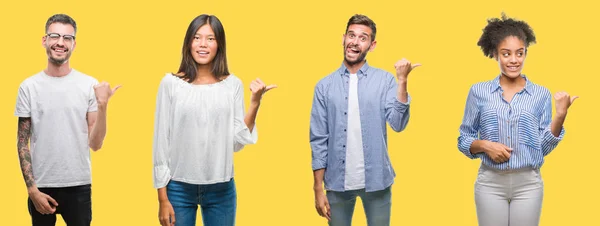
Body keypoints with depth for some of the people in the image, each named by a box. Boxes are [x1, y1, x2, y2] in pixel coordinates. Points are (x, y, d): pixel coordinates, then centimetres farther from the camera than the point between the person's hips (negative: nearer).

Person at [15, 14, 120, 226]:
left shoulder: (89, 85, -3)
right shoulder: (29, 86, -2)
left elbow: (95, 144, -3)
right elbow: (22, 143, 1)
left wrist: (102, 106, -15)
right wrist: (32, 189, -5)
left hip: (78, 186, 0)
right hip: (42, 186, 0)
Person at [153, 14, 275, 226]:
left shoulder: (233, 85, 1)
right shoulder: (171, 83, -4)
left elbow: (237, 141, -1)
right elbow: (161, 140, -2)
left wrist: (255, 102, -8)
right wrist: (163, 198, -3)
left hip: (221, 189, 1)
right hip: (179, 187, -1)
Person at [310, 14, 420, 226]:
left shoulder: (385, 80, -1)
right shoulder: (325, 86, 1)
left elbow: (398, 124, -12)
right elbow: (319, 140, 1)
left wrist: (402, 80, -18)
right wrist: (318, 189, -2)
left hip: (376, 181, -1)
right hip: (338, 182, 1)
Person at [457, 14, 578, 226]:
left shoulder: (541, 94, 4)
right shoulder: (479, 91, 2)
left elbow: (544, 147, 2)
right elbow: (463, 140, 6)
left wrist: (560, 114, -9)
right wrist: (483, 145, -13)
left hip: (528, 184, 0)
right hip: (490, 183, 0)